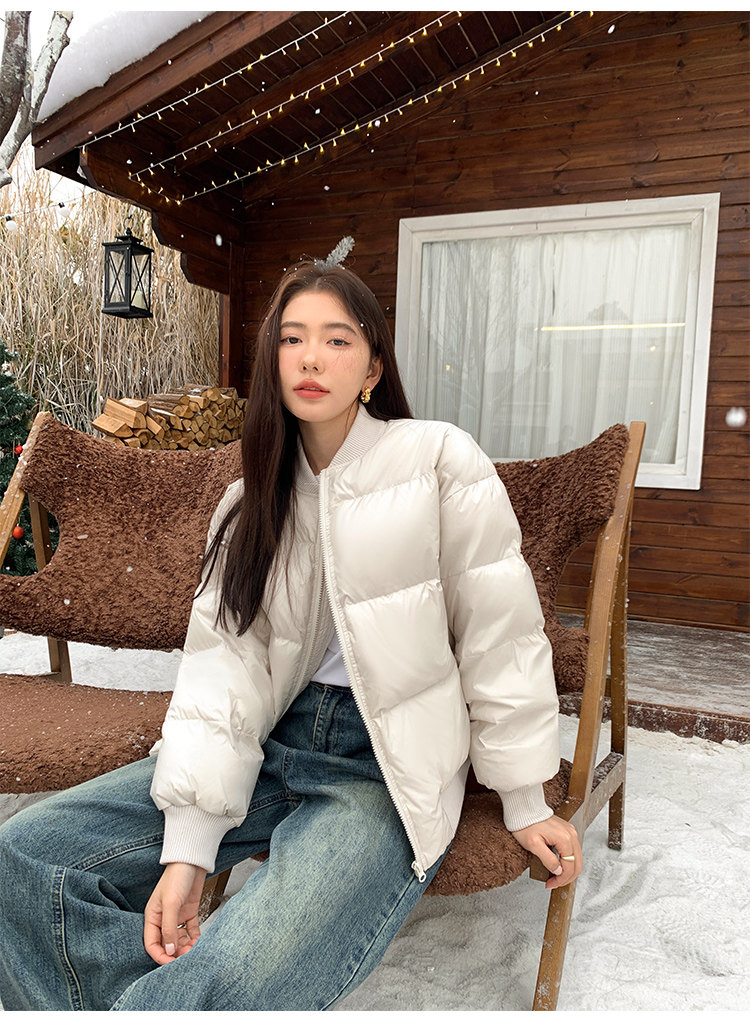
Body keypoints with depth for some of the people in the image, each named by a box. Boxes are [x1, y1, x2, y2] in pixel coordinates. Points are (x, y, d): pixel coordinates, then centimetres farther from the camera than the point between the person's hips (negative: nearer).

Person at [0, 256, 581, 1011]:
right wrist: (188, 843, -10)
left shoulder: (439, 463, -7)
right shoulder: (252, 499, 8)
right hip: (275, 743, 6)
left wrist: (523, 802, 1)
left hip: (390, 764, -5)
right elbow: (222, 664, -1)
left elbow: (499, 638, -4)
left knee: (222, 989, -29)